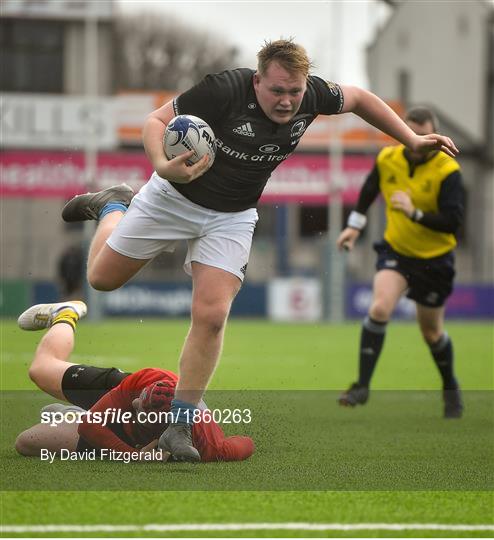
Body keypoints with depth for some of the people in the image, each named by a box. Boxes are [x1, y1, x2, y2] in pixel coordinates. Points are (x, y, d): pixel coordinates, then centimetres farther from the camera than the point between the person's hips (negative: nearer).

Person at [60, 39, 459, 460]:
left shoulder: (312, 96, -17)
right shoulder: (225, 90, -30)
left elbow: (358, 98, 5)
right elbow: (157, 120, -23)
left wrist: (412, 140, 2)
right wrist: (162, 166, -42)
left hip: (232, 217, 2)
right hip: (174, 198, -2)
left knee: (211, 316, -14)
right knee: (102, 278, 10)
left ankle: (179, 425, -2)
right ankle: (113, 206, 42)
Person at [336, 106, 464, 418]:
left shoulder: (447, 171, -19)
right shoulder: (387, 159, -7)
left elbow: (453, 222, -26)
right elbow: (370, 188, 16)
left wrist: (415, 213, -36)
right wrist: (355, 225, 19)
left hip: (434, 259, -2)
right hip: (396, 249, 2)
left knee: (431, 331, 10)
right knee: (379, 308, -22)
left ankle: (450, 387, 37)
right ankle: (363, 386, -17)